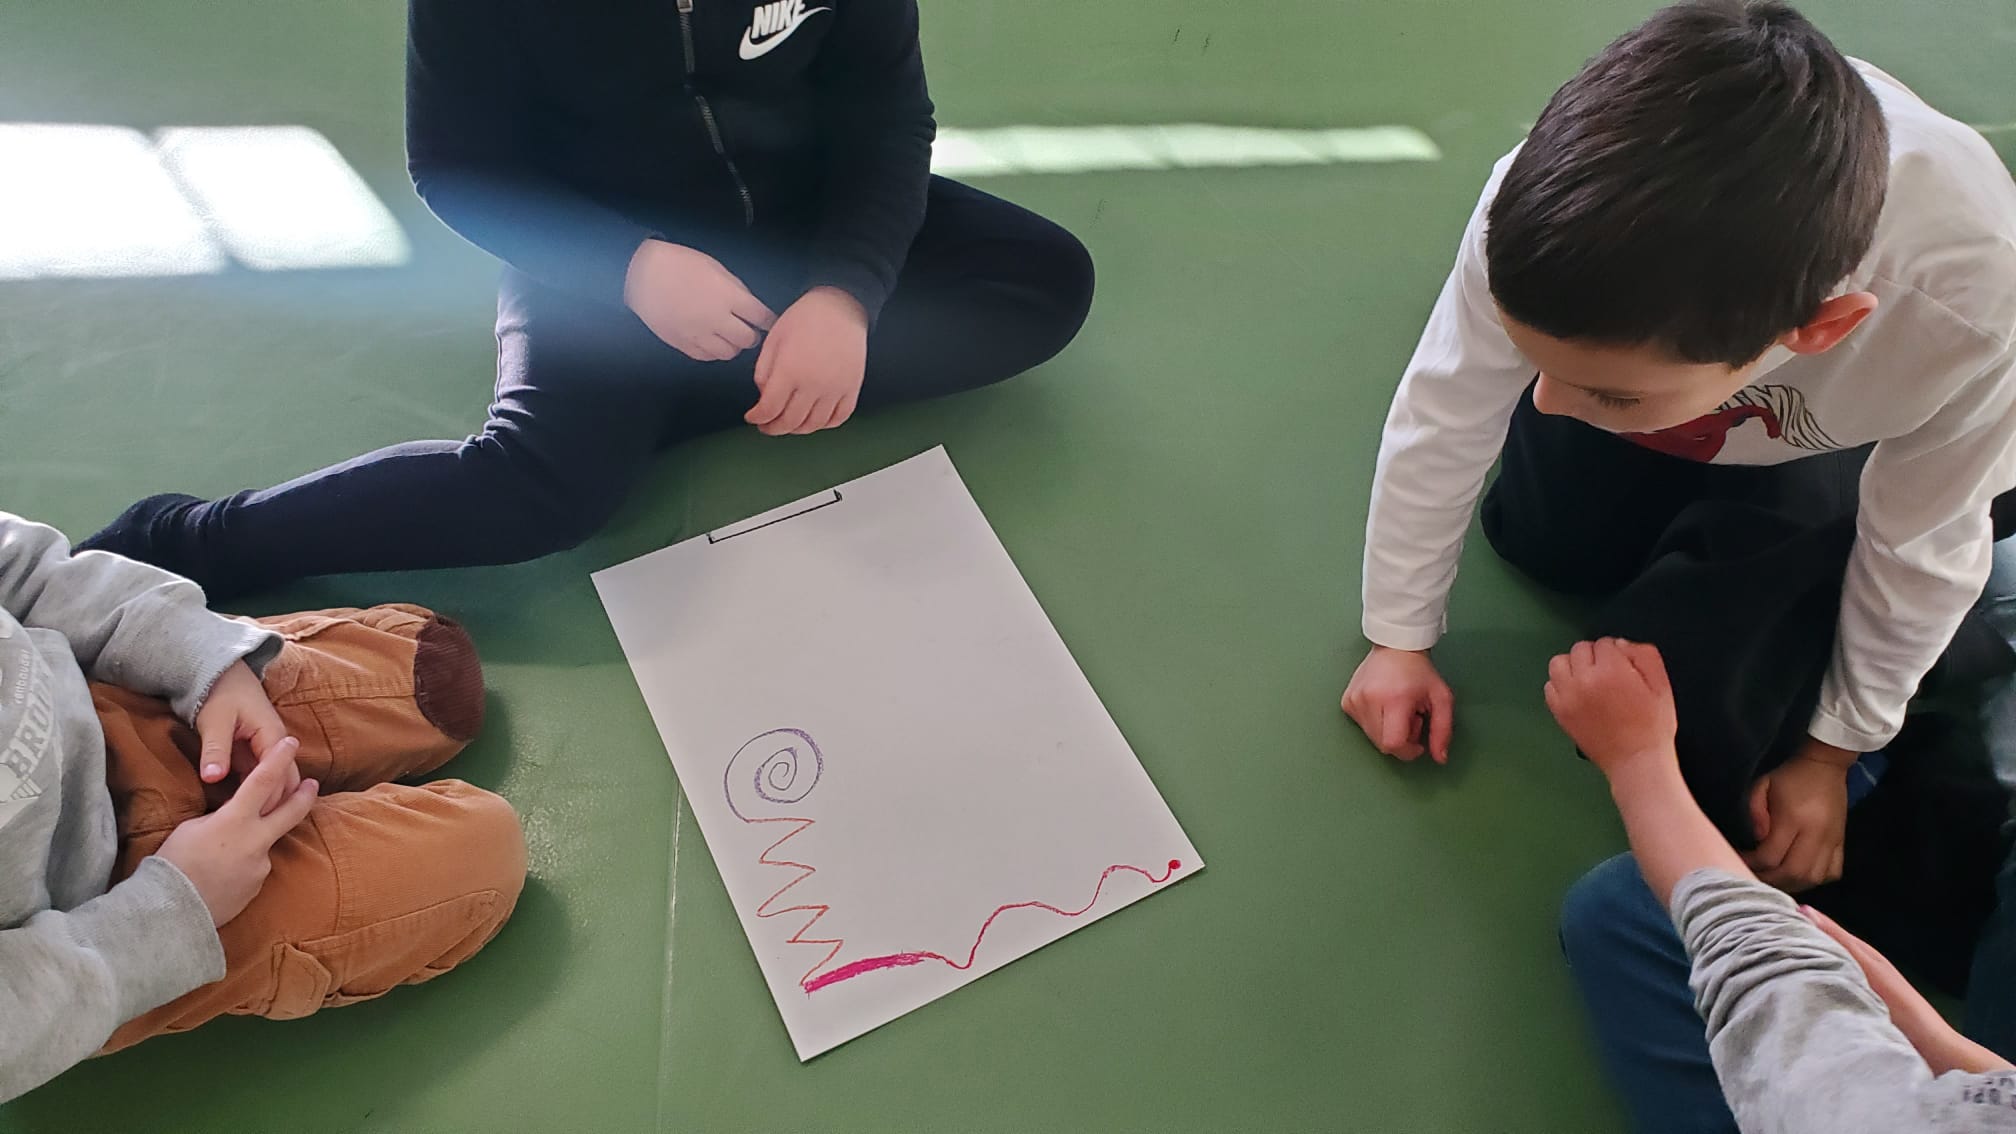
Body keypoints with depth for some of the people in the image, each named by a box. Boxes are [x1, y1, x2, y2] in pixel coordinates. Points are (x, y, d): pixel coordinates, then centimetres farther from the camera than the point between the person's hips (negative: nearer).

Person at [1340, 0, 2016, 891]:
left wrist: (1832, 751, -9)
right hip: (1643, 331, 1)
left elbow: (1920, 551, -24)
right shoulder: (1547, 209, -45)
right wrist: (1400, 638, -16)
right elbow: (1443, 421, -28)